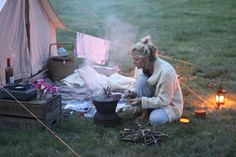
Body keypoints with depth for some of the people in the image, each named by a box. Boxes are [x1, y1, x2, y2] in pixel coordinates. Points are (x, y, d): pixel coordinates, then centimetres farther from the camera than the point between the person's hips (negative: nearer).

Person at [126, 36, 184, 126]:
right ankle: (145, 112, -8)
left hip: (169, 103, -6)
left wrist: (142, 101, -33)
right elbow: (137, 84, 6)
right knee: (142, 79, -23)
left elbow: (164, 100, -27)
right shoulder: (141, 66, -12)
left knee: (155, 120, -36)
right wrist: (132, 92, -18)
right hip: (154, 98, 6)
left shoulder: (165, 71, -32)